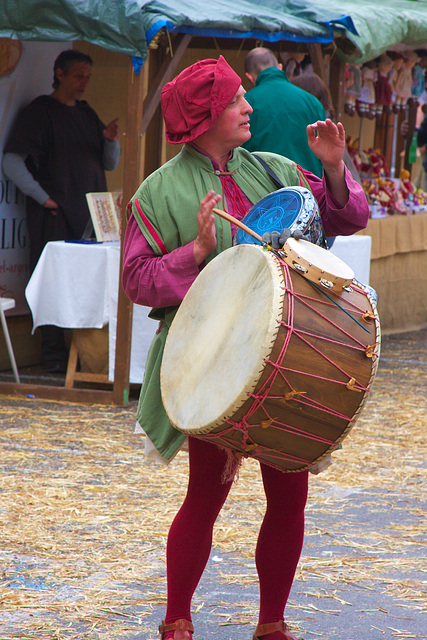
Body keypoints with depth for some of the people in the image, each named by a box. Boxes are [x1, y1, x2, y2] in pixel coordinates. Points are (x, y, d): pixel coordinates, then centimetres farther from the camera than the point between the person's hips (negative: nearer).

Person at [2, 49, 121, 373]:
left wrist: (111, 141, 0)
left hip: (89, 214, 6)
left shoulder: (86, 114, 17)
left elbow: (110, 164, 21)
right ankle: (55, 355, -3)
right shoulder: (39, 112, -2)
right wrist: (42, 197, -10)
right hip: (55, 214, -6)